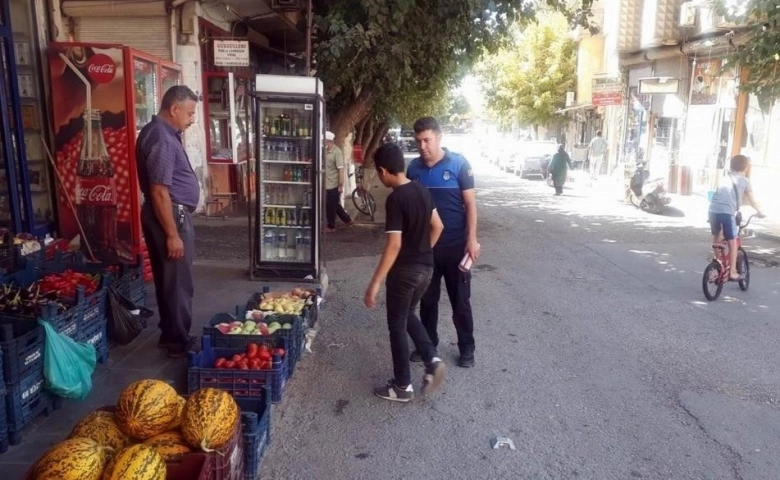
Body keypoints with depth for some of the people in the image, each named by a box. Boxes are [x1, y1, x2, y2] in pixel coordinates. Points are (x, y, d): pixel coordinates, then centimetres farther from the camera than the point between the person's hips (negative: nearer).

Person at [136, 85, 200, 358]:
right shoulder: (161, 139, -20)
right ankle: (179, 342, 10)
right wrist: (172, 234, -23)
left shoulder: (163, 133, 12)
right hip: (172, 216, -11)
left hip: (173, 214, 11)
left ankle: (170, 335, 29)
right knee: (179, 283, -1)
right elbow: (159, 192, -24)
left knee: (168, 281, 17)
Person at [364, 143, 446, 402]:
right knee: (408, 316, 25)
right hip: (426, 267, 8)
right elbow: (437, 226, 11)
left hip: (405, 271, -8)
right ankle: (432, 359, 12)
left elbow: (394, 245, -25)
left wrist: (374, 284, -23)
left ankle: (402, 387, 18)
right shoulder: (422, 190, 3)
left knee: (397, 325, 7)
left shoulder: (395, 199, -21)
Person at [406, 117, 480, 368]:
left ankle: (467, 348, 23)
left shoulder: (458, 164, -9)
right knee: (427, 298, 14)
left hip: (455, 244, -3)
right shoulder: (413, 168, 0)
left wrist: (472, 239, -13)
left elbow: (470, 203, -7)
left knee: (460, 300, 8)